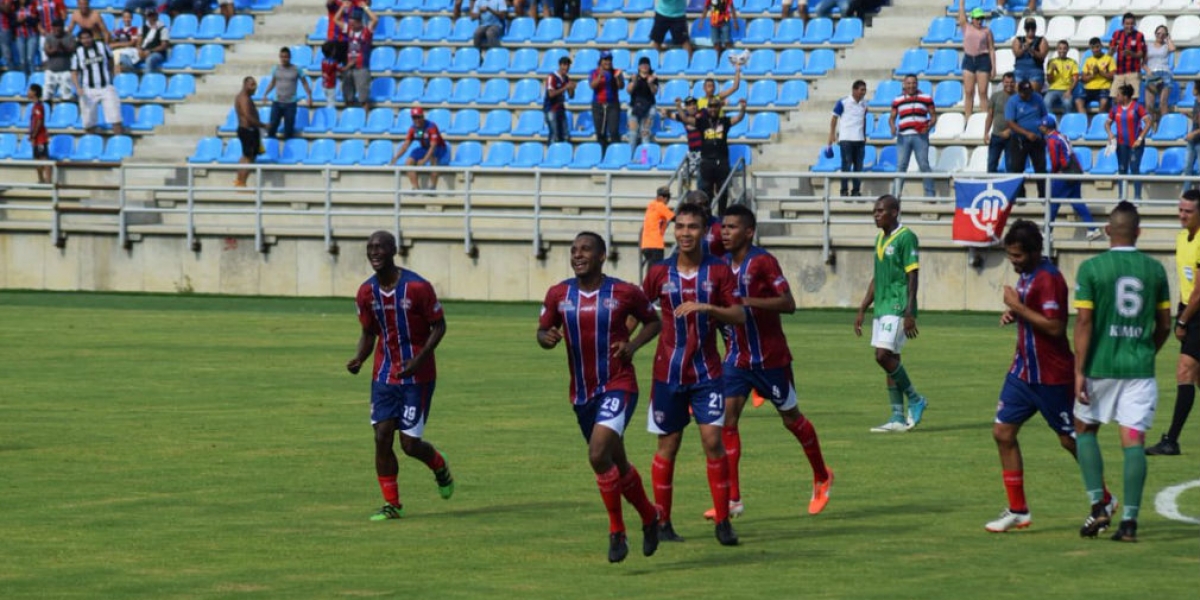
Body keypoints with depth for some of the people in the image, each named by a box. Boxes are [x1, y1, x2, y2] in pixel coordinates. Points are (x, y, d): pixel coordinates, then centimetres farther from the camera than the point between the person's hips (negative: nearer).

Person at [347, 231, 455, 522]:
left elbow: (439, 326, -8)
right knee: (382, 437, -5)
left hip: (417, 376, -5)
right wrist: (358, 359, -8)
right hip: (384, 375, 5)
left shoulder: (417, 287, -16)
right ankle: (392, 504, 6)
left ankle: (440, 467, 29)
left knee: (410, 443, -5)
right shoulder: (367, 293, 0)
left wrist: (419, 359, -21)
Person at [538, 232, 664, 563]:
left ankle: (616, 531, -7)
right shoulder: (558, 295, 1)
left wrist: (633, 345, -10)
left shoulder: (625, 293, -7)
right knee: (618, 464, 15)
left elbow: (653, 321, 8)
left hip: (618, 387, -5)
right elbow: (542, 331, 11)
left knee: (598, 454, -23)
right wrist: (548, 338, -13)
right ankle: (649, 516, 39)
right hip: (582, 393, 5)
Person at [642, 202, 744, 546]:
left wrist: (705, 308, -21)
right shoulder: (659, 273, 2)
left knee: (713, 440, -9)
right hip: (668, 372, 1)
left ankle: (723, 522, -2)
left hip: (707, 372, -1)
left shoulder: (719, 271, 0)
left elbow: (739, 316, -6)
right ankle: (662, 522, 13)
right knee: (668, 445, 5)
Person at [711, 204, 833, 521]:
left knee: (791, 418, 10)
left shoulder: (762, 262, -15)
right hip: (737, 358, 6)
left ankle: (822, 478, 33)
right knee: (726, 419, -9)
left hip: (770, 358, -6)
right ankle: (732, 499, -8)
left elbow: (788, 303, -24)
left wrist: (746, 301, -31)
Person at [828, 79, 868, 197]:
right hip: (846, 139, -5)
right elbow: (834, 118, -2)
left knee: (858, 165, 5)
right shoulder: (843, 103, -6)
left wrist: (864, 136, 19)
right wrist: (832, 134, -6)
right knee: (846, 165, -5)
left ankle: (856, 190, 10)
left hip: (859, 139, 5)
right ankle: (844, 191, 0)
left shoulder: (864, 103, 9)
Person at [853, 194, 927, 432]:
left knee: (884, 355, -17)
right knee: (888, 360, 6)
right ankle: (898, 418, 9)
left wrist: (909, 314, -20)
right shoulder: (880, 239, 16)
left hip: (897, 308, -9)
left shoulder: (906, 238, -10)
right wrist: (862, 310, 20)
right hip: (882, 307, 9)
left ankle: (915, 400, -1)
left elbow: (913, 277, -14)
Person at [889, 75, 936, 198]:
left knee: (924, 165, -4)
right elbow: (892, 117, 15)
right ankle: (896, 194, 0)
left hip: (920, 136, -2)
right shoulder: (898, 100, 13)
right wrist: (892, 127, -7)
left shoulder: (926, 98, 8)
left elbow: (933, 116, 9)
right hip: (903, 136, 2)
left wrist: (928, 127, -10)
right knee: (901, 166, -1)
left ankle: (930, 194, -1)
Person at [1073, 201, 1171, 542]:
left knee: (1085, 429, 17)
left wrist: (1079, 371, -7)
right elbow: (1164, 324, 9)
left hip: (1101, 365, -2)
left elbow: (1084, 322, -9)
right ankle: (1129, 520, -7)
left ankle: (1098, 507, 5)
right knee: (1133, 440, 0)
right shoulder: (1154, 269, 3)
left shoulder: (1091, 268, -6)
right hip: (1140, 367, 2)